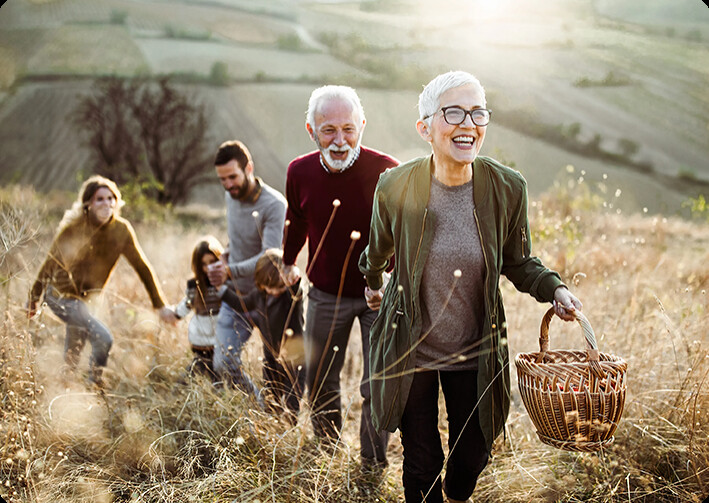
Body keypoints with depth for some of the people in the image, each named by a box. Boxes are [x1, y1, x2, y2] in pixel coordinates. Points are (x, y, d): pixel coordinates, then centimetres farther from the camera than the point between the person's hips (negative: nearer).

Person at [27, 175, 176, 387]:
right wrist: (34, 297, 2)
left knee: (74, 354, 21)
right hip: (61, 295, -5)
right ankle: (94, 385, 2)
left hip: (83, 297, 5)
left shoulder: (121, 230, -9)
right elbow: (50, 261, -6)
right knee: (103, 339, -19)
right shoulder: (73, 227, -18)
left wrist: (160, 305, -2)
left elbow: (142, 267, -3)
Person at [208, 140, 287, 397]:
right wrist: (226, 256, 7)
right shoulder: (230, 196, 3)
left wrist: (230, 270, -41)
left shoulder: (273, 205, -20)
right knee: (224, 365, 1)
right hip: (235, 297, 6)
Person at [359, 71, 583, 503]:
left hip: (475, 353, 2)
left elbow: (518, 262, 2)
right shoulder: (395, 187, -15)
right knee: (421, 464, 12)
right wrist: (373, 284, 23)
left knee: (473, 452, 20)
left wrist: (554, 289, -16)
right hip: (411, 350, -1)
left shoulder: (508, 189, -13)